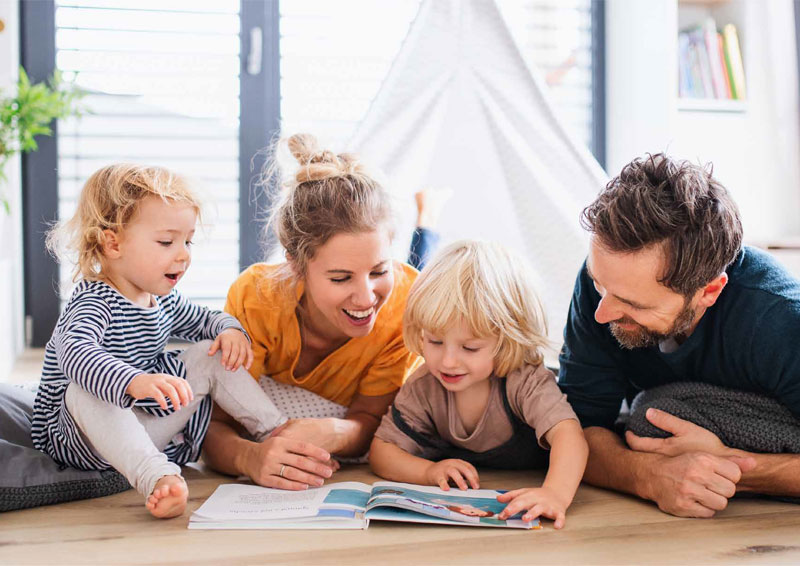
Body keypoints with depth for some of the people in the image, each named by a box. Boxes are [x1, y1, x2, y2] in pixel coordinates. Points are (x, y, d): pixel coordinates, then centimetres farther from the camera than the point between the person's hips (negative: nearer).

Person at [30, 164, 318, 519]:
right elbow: (75, 354, -44)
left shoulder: (163, 301, 5)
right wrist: (134, 382, -63)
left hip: (150, 430, 8)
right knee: (85, 394, -39)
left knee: (211, 354, 2)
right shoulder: (93, 304, -22)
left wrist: (230, 330, -2)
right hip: (80, 441, -7)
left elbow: (205, 320, 23)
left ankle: (277, 432, 1)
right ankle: (158, 478, -53)